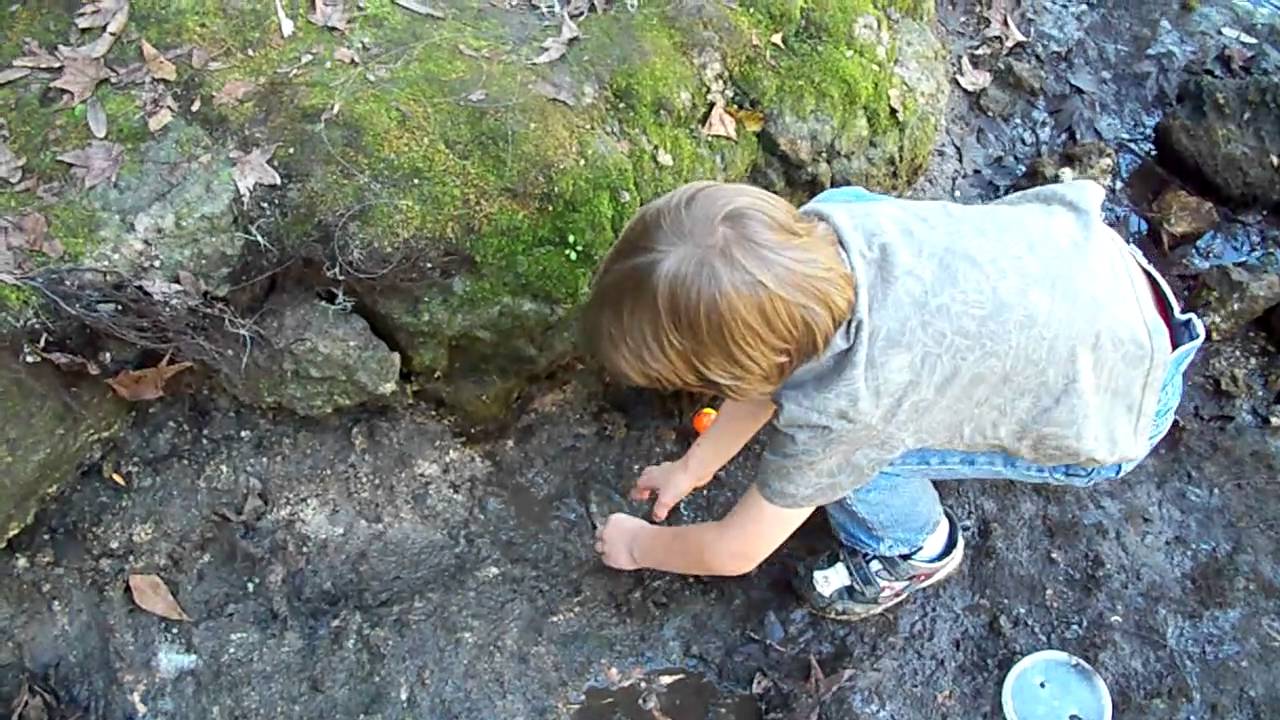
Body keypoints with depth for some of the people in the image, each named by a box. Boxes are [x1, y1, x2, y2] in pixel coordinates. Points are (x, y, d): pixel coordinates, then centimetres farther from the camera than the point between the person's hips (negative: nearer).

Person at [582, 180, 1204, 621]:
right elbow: (770, 366, 0)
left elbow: (734, 553, -15)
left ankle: (913, 551, 16)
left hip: (1116, 407, -6)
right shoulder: (815, 226, -20)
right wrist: (694, 465, 10)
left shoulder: (838, 411, -34)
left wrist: (638, 546, 4)